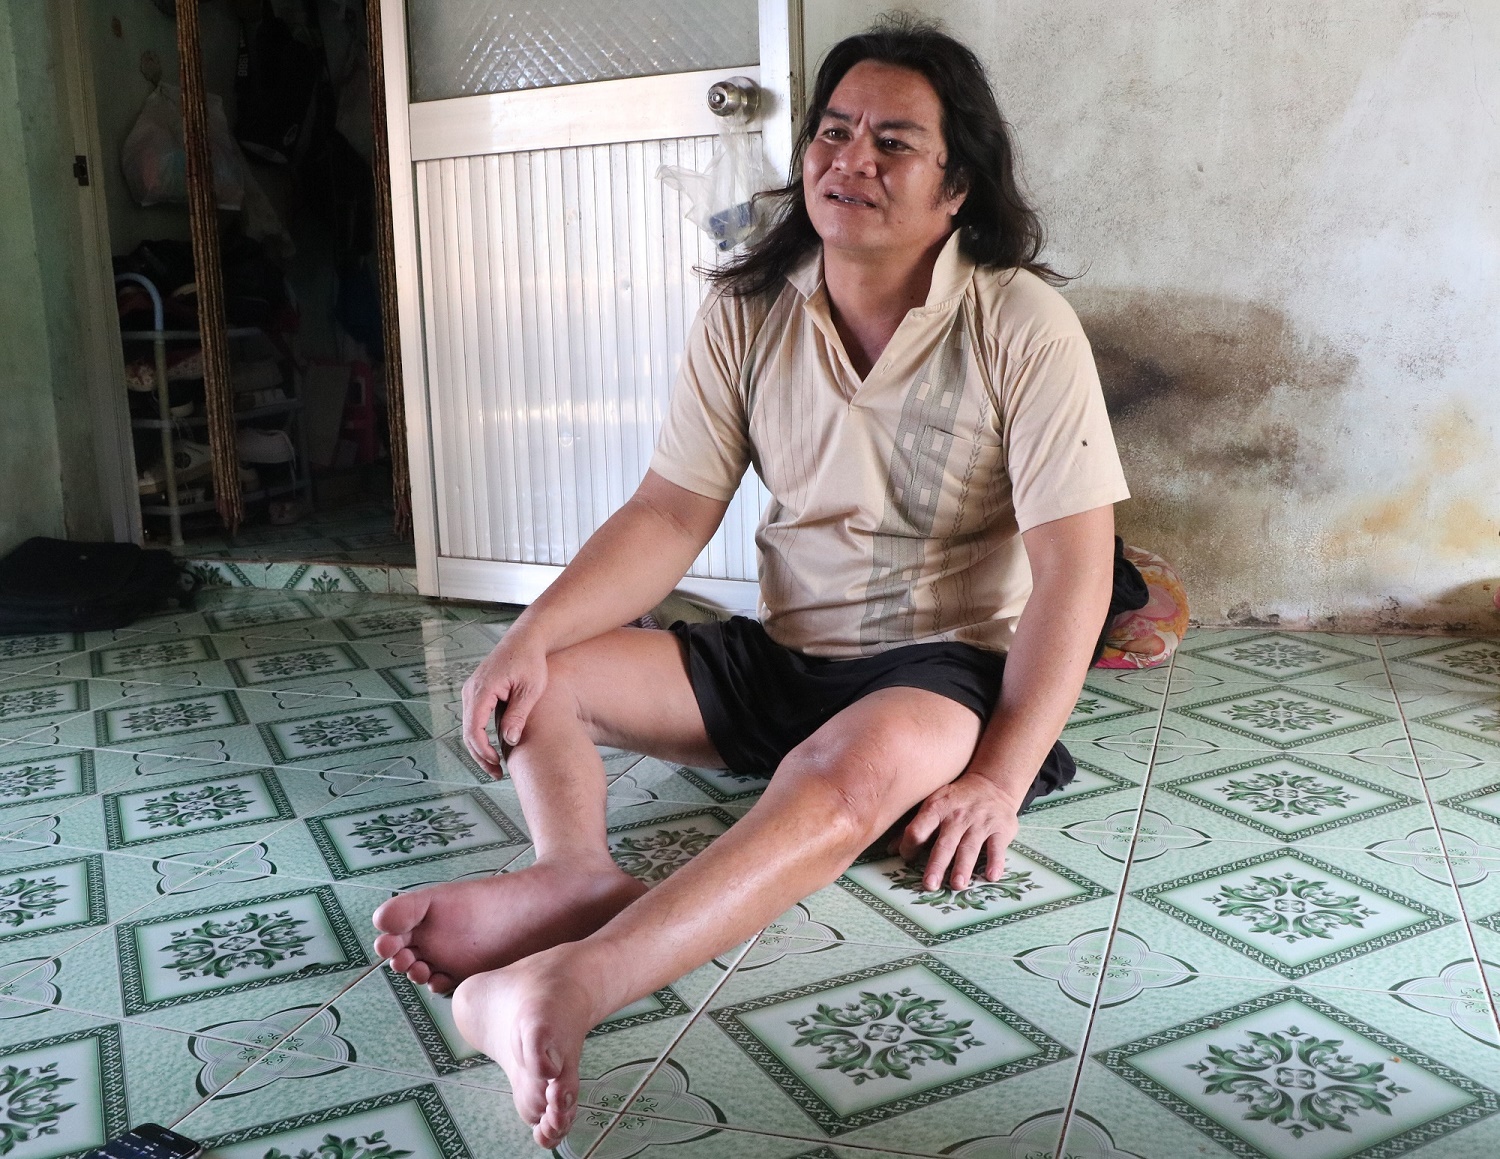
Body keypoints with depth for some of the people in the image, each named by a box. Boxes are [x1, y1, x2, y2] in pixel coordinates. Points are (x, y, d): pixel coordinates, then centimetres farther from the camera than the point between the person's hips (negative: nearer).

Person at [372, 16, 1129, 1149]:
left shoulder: (1022, 328, -13)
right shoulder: (747, 314, -1)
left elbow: (1075, 565, -15)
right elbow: (671, 516, -2)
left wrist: (1002, 776, -22)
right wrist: (530, 636, -17)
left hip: (943, 667, -5)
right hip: (777, 656, 6)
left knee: (854, 768, -40)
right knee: (522, 686, -7)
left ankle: (564, 986, -55)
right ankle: (579, 873, -35)